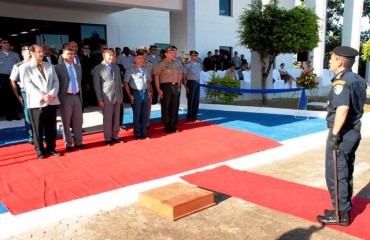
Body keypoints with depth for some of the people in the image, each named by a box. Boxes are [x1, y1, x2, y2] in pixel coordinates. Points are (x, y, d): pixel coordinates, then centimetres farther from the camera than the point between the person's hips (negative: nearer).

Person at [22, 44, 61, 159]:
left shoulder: (49, 65, 14)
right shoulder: (26, 68, 0)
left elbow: (56, 81, 8)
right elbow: (28, 85, -9)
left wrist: (52, 94, -9)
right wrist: (42, 97, -18)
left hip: (52, 101, 4)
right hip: (36, 102, -4)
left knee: (51, 127, 9)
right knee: (38, 128, 3)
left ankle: (51, 147, 22)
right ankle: (40, 150, 16)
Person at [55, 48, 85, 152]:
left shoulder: (78, 67, 13)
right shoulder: (58, 68, -4)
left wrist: (80, 96, 12)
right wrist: (59, 98, -8)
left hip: (77, 97, 5)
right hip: (65, 98, -4)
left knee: (78, 121, 9)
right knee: (66, 122, 4)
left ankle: (78, 142, 19)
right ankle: (68, 143, 13)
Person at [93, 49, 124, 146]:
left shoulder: (116, 67, 13)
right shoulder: (98, 68, -3)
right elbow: (96, 85, -5)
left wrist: (121, 96, 10)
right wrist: (100, 99, -10)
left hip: (117, 97, 5)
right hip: (107, 98, -5)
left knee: (116, 119, 8)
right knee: (107, 119, 2)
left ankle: (115, 136, 20)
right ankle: (108, 138, 14)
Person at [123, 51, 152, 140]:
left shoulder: (146, 69, 8)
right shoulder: (130, 70, -6)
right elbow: (125, 83, -6)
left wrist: (149, 92, 6)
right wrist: (130, 95, -10)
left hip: (145, 93, 4)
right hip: (136, 93, -4)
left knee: (145, 114, 9)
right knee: (137, 114, 2)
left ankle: (143, 133, 21)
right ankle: (137, 134, 15)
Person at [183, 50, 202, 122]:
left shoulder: (199, 64, 10)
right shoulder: (187, 65, -8)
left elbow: (200, 74, 15)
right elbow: (184, 76, -9)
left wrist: (199, 82, 6)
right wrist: (186, 86, -13)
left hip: (197, 83, 6)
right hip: (191, 83, -6)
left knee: (196, 100, 10)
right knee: (190, 100, 1)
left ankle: (194, 116, 22)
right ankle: (190, 117, 13)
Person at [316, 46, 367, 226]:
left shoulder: (341, 81, -18)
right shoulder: (358, 80, 11)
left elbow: (343, 108, -31)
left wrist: (334, 134, -27)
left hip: (342, 133, -9)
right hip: (354, 131, 10)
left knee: (335, 175, 1)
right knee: (346, 173, 18)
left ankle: (340, 215, 11)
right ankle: (344, 209, 30)